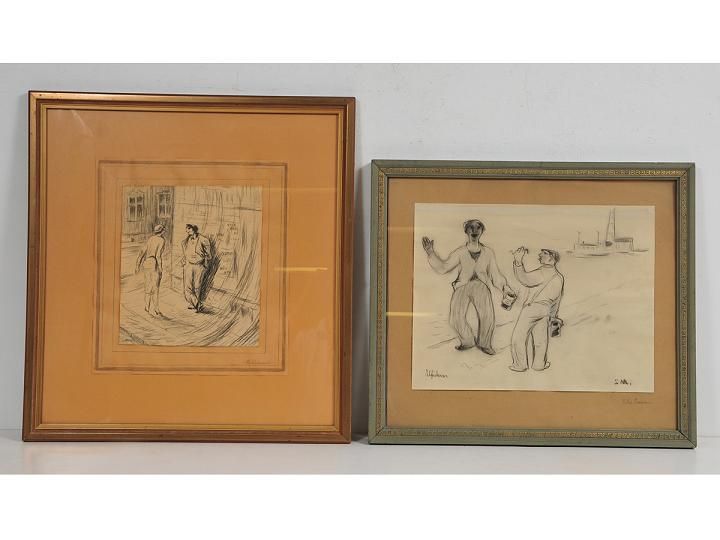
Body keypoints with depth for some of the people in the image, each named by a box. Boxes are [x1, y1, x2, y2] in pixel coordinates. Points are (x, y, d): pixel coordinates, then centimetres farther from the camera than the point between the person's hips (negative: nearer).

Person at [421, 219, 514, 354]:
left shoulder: (488, 252, 15)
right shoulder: (460, 252, 10)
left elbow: (495, 273, 18)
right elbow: (443, 267, 7)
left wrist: (505, 287, 5)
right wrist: (431, 253, -2)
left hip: (481, 285, 0)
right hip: (462, 285, 0)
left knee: (487, 316, -19)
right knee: (456, 317, -15)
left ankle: (484, 344, 5)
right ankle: (468, 341, 11)